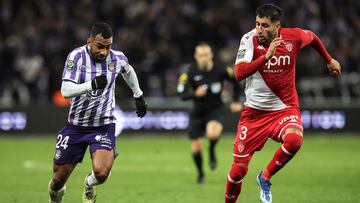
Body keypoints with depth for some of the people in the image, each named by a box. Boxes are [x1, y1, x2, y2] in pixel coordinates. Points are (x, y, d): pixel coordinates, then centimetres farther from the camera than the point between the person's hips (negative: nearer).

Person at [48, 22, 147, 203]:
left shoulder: (117, 58, -7)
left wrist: (138, 96, 29)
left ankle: (90, 184, 14)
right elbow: (66, 91, -26)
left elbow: (128, 71, 20)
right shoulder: (77, 56, -16)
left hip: (104, 126, 0)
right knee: (59, 179, 6)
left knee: (101, 173, -24)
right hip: (76, 126, 0)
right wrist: (92, 84, -40)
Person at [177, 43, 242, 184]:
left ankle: (212, 151, 1)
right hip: (198, 112, 2)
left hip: (215, 110, -2)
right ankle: (200, 173, 35)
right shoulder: (190, 73, -13)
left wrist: (236, 101, 8)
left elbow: (235, 81, 6)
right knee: (196, 148, 5)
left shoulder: (220, 70, -13)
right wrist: (195, 94, -34)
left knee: (212, 133, -35)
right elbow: (182, 95, -15)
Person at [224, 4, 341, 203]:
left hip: (285, 109, 0)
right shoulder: (249, 40, -15)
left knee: (294, 140, -33)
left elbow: (312, 37, 15)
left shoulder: (293, 37, -10)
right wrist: (266, 55, -37)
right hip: (254, 111, 0)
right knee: (238, 169, -3)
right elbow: (239, 73, -28)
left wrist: (329, 60, 27)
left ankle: (265, 178, -7)